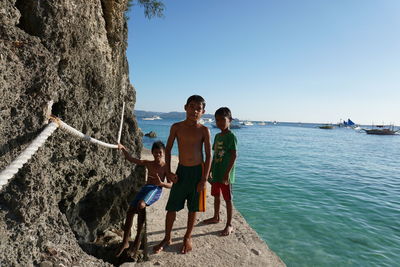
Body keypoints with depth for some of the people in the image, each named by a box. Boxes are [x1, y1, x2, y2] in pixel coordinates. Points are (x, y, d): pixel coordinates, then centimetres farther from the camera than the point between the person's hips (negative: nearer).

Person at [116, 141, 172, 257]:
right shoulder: (148, 163, 13)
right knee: (130, 211, -4)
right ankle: (125, 242, 10)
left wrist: (161, 183, -24)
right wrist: (123, 148, -2)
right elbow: (131, 159, 11)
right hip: (145, 187, 6)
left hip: (156, 190, -6)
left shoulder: (165, 166, 0)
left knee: (141, 205, -33)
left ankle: (138, 236, -18)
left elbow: (170, 184, -4)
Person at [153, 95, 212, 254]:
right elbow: (168, 149, 5)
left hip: (197, 171, -1)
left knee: (193, 208, 12)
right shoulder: (176, 127, -2)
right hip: (181, 170, 2)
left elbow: (208, 155, -6)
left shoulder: (204, 130, -7)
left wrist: (204, 179, -10)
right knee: (171, 207, 8)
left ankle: (188, 237, 34)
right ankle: (167, 238, 29)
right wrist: (168, 172, -2)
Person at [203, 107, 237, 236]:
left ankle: (229, 225, 19)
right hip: (216, 172, 8)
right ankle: (216, 217, 40)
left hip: (225, 175, -8)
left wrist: (227, 173, -22)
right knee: (216, 196, 21)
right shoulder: (217, 136, 9)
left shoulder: (231, 136, -15)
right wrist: (210, 170, 15)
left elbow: (234, 155, -19)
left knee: (228, 199, 5)